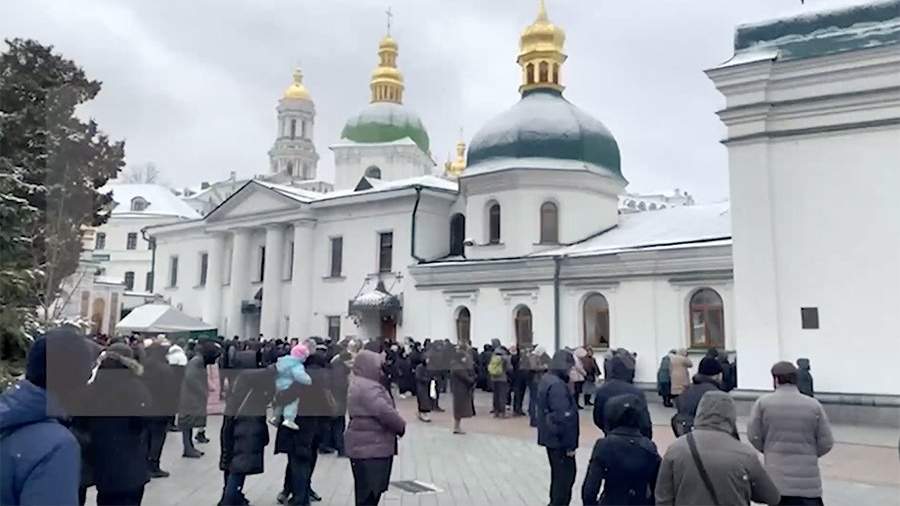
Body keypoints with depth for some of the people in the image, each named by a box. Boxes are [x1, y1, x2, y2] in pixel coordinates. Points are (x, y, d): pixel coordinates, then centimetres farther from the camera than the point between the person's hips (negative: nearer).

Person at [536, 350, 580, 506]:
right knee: (565, 475, 2)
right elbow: (563, 418, -25)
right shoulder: (557, 385, -23)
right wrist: (570, 444, -18)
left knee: (558, 474, 20)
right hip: (559, 440, -10)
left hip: (551, 437, 10)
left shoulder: (546, 379, 9)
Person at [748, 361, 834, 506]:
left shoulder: (763, 403, -4)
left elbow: (754, 436, -1)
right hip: (808, 479, 0)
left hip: (776, 477, 0)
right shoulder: (814, 405, -2)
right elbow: (826, 443, 1)